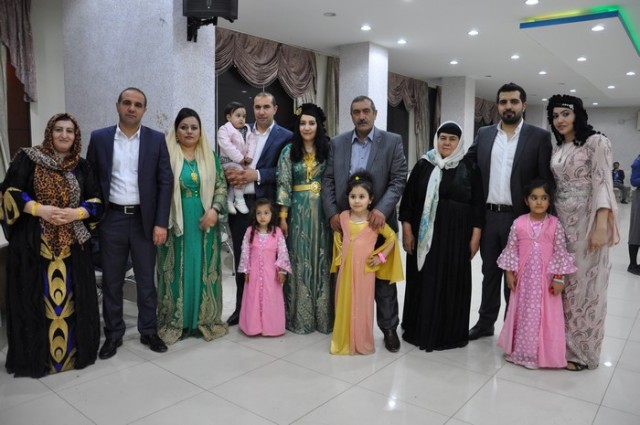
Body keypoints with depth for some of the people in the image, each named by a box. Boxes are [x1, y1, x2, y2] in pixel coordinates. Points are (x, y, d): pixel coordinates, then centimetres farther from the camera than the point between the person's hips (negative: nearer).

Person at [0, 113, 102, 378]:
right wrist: (40, 210, -16)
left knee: (70, 298, 5)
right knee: (36, 299, 2)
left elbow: (96, 201, 7)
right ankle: (35, 357, 17)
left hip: (72, 245, 2)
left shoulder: (82, 167, 9)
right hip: (33, 243, -2)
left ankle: (72, 351, 18)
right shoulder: (27, 158, 2)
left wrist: (76, 213, -12)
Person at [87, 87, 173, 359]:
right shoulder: (99, 138, 3)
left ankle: (149, 331, 24)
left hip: (144, 219, -1)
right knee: (111, 281, 9)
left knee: (146, 280, 9)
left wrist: (161, 222, -8)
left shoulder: (156, 139, 1)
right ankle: (113, 334, 24)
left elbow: (165, 182, -2)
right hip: (111, 218, 1)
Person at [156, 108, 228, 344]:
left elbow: (221, 185, 7)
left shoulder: (210, 156, 8)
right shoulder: (167, 155, -1)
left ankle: (204, 319, 21)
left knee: (203, 270, 8)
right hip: (176, 223, -2)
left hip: (204, 223, 2)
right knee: (177, 270, 5)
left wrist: (215, 210, -9)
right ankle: (176, 321, 18)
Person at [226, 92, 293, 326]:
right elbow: (228, 162, 11)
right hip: (239, 203, 4)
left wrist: (257, 174, -16)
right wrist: (229, 173, -10)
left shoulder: (286, 136, 0)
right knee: (241, 257, 11)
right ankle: (241, 307, 24)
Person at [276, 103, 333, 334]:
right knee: (299, 260, 4)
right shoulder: (289, 151, 3)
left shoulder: (328, 149, 5)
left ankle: (322, 315, 17)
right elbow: (284, 185, -1)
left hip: (322, 211, 1)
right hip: (298, 211, -1)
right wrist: (282, 217, -6)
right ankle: (299, 316, 15)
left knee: (321, 260, 5)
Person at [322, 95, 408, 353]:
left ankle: (389, 327, 20)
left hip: (378, 220, -2)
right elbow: (328, 181, 5)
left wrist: (382, 209, -19)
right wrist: (332, 213, -6)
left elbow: (398, 180, -6)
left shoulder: (392, 141, 0)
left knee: (383, 277, 7)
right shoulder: (337, 143, 8)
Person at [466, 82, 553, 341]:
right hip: (488, 216, 3)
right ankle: (485, 323, 28)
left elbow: (546, 180, -4)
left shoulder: (539, 137, -2)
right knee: (489, 272, 14)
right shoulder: (484, 134, 7)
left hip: (519, 218, -3)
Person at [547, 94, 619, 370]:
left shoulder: (596, 142, -6)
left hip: (587, 223, -6)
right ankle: (562, 343, 22)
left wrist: (601, 227, -20)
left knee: (584, 285, 2)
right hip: (560, 222, 6)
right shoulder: (557, 149, 12)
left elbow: (602, 184, -13)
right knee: (561, 283, 9)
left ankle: (581, 350, 15)